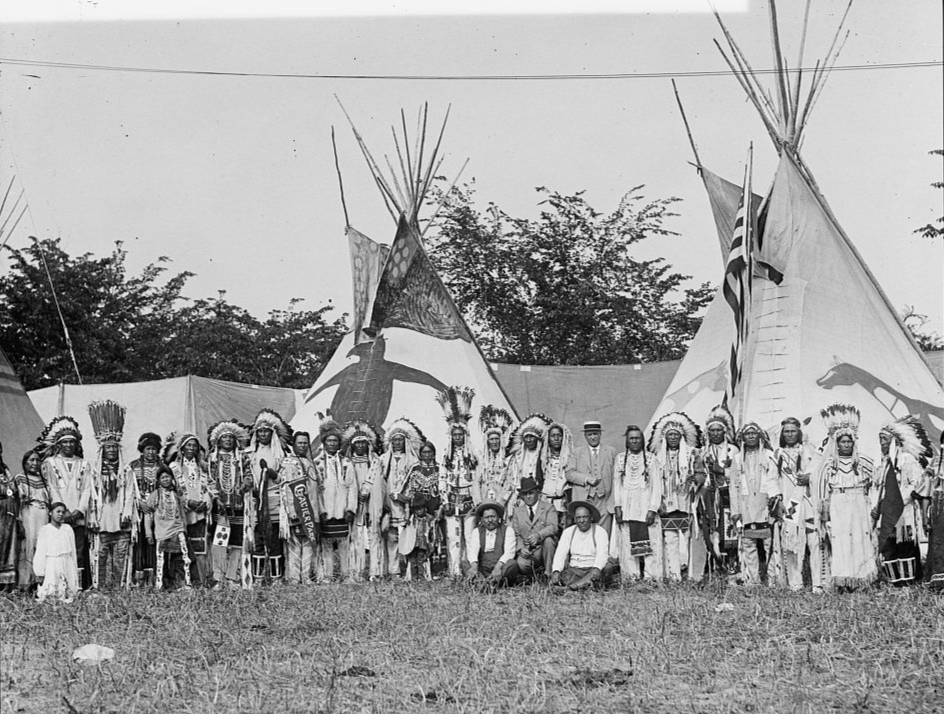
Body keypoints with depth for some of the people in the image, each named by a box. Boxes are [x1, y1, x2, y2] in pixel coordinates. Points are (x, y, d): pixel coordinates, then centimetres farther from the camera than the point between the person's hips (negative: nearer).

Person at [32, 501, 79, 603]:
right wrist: (40, 573, -4)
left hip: (67, 564, 3)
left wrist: (75, 569, 13)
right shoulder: (44, 530, -2)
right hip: (52, 565, -3)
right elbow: (40, 552, -2)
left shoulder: (68, 529, 8)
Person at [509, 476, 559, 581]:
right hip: (527, 551, 1)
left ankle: (548, 573, -20)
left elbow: (553, 527, -14)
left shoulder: (548, 508, 3)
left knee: (548, 539, -35)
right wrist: (521, 548, -13)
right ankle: (535, 575, 1)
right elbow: (516, 534, 8)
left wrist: (538, 535, -33)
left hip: (545, 549, -1)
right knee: (521, 564, -33)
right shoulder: (518, 512, 13)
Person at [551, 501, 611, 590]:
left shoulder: (600, 532, 1)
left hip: (592, 570, -2)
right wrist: (556, 571, -19)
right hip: (573, 569, 3)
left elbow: (602, 555, -13)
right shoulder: (568, 532, 11)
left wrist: (596, 569, -35)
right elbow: (560, 554, 1)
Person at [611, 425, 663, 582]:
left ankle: (650, 580, -9)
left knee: (649, 545, -9)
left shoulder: (651, 459, 7)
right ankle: (631, 580, -3)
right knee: (627, 546, -4)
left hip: (645, 509, -1)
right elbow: (616, 485, 9)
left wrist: (652, 509, -7)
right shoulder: (620, 459, 12)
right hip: (626, 509, 1)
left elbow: (656, 486, 3)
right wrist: (617, 506, -3)